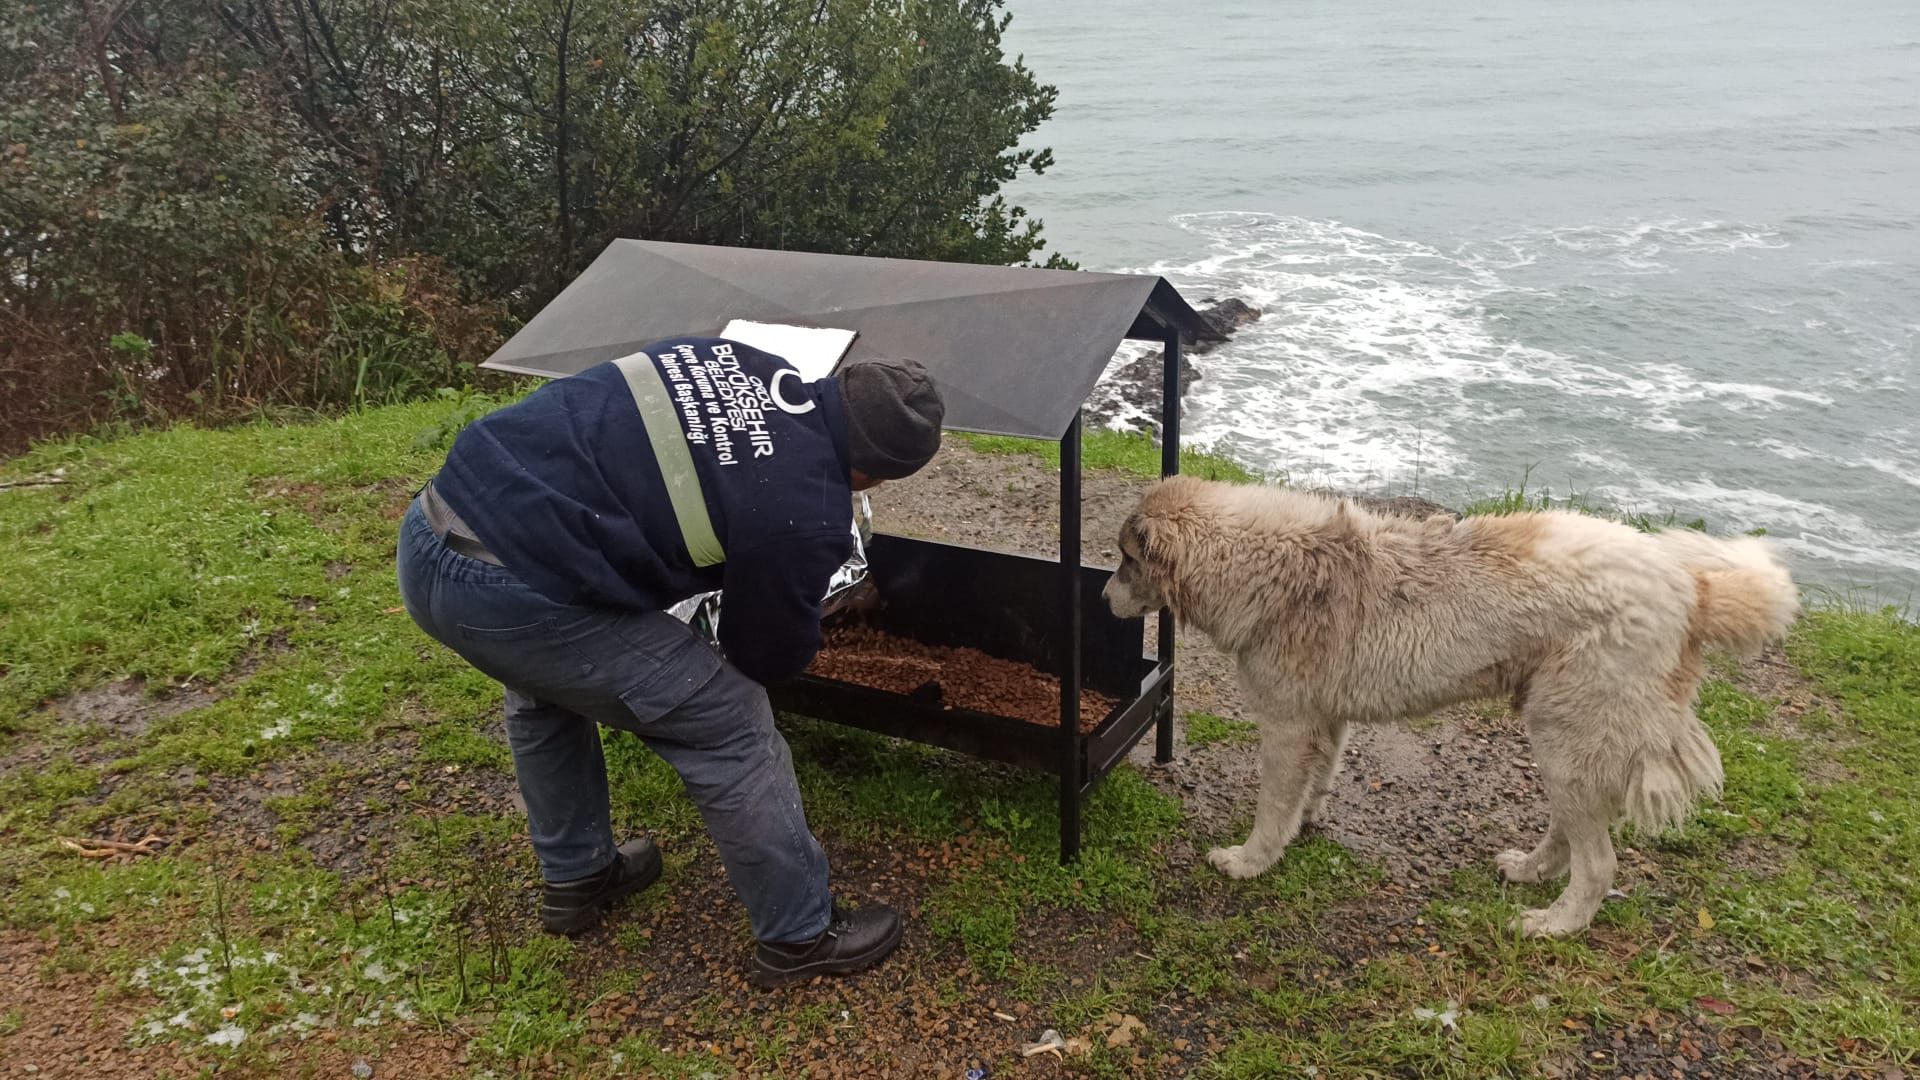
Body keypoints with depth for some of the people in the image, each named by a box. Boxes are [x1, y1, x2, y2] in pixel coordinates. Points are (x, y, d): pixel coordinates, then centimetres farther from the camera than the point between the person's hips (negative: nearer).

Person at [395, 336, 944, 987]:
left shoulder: (729, 359, 8)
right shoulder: (804, 515, -11)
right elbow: (770, 656, 6)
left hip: (426, 538, 9)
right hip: (511, 601, -8)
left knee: (546, 685, 36)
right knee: (729, 721, 6)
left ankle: (576, 878, 52)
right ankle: (801, 936, 23)